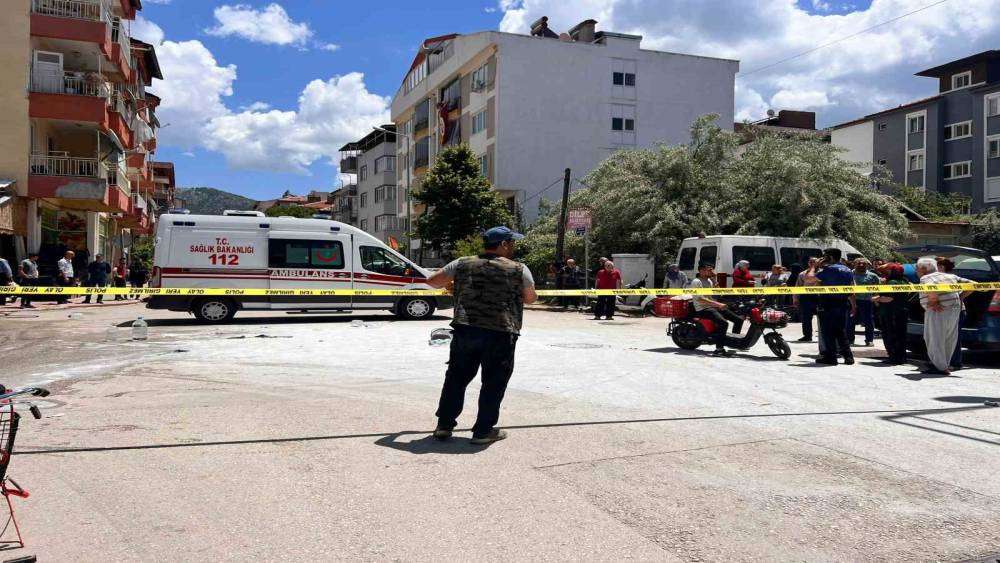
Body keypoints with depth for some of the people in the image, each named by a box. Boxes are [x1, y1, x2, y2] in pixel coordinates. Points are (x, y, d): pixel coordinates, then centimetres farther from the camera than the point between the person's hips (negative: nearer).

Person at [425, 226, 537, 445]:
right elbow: (531, 298, 11)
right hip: (500, 334, -3)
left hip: (465, 330, 3)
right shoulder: (519, 270, 1)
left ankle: (444, 425, 19)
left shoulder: (463, 264, 9)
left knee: (456, 377, 14)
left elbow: (432, 281, 15)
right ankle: (483, 430, 12)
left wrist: (449, 285, 35)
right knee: (493, 382, 8)